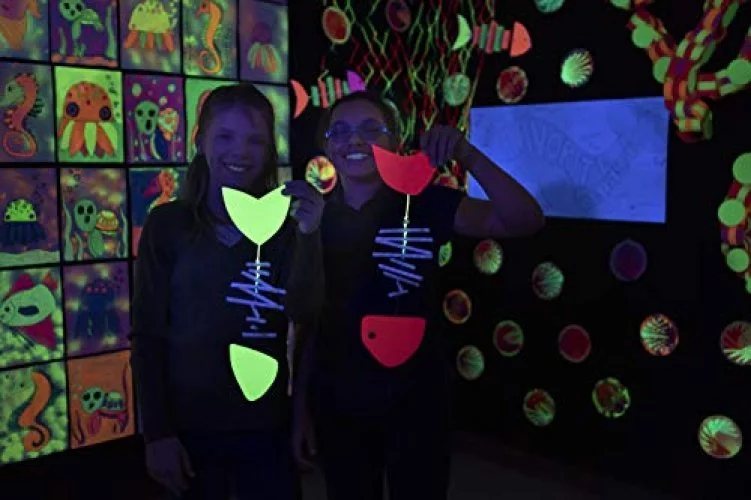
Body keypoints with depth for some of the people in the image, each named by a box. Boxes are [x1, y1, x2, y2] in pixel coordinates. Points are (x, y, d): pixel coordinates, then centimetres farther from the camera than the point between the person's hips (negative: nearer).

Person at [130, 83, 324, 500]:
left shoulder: (283, 224, 0)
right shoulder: (167, 224, -4)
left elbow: (304, 311, -13)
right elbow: (147, 336, -4)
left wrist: (308, 235, -27)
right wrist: (157, 433, -7)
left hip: (267, 424, 1)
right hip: (188, 425, -1)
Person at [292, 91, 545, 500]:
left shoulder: (425, 203, -7)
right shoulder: (315, 218, -1)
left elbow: (525, 221, -19)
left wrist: (467, 154, -30)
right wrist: (301, 410, 4)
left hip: (417, 402, -2)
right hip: (338, 406, 2)